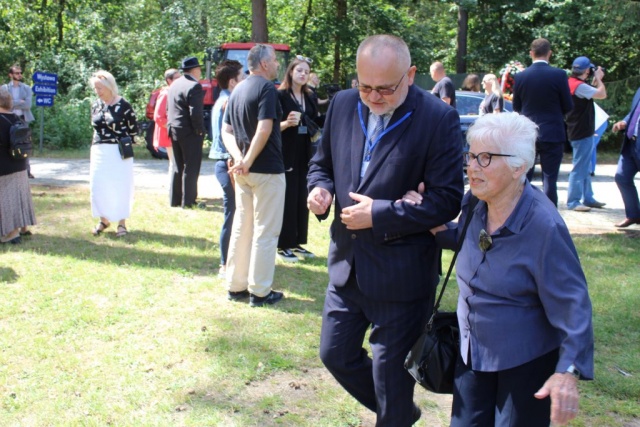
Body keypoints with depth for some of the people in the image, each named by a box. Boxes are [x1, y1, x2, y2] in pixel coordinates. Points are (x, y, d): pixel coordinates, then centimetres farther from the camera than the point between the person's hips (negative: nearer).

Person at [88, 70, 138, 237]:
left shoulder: (123, 105, -9)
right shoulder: (96, 106, 8)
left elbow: (134, 130, -3)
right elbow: (96, 130, 16)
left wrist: (120, 139, 1)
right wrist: (92, 152, 15)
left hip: (119, 153, -5)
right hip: (99, 152, 5)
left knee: (120, 187, 1)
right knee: (98, 186, 4)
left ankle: (122, 223, 14)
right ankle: (104, 219, 22)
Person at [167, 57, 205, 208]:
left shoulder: (174, 85, 11)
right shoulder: (194, 86, -16)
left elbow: (168, 109, 14)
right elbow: (195, 113, -22)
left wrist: (172, 126, 16)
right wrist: (200, 130, -12)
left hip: (174, 130, 8)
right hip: (189, 132, -8)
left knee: (179, 167, 16)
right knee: (191, 167, 0)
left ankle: (175, 199, 21)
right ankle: (188, 201, 2)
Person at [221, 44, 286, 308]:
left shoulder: (238, 90, 12)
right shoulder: (267, 87, -13)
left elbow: (227, 131, 7)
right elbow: (264, 129, -23)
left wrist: (238, 157, -6)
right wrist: (248, 161, -18)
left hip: (243, 171, 8)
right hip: (267, 170, -8)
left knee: (241, 227, 14)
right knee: (265, 231, 0)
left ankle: (236, 286, 20)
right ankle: (260, 291, 5)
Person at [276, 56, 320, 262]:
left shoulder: (309, 97, 12)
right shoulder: (280, 96, -6)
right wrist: (287, 123, -26)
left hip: (305, 155, 6)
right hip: (287, 155, -6)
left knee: (302, 200, 8)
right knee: (288, 200, -5)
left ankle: (297, 243, 18)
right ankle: (283, 246, 4)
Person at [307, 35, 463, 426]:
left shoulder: (438, 118, -16)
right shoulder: (343, 105, 0)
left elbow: (448, 200, -17)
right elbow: (323, 164, 14)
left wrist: (379, 215, -22)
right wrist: (320, 188, -9)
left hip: (401, 271, -6)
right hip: (347, 262, 6)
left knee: (390, 372, 7)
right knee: (335, 354, 18)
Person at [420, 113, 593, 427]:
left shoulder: (543, 225, -26)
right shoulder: (474, 203, -6)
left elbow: (572, 304, -25)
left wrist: (568, 371, -34)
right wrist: (430, 223, -4)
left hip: (526, 363, -6)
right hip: (473, 353, 6)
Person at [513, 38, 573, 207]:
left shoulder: (520, 76, -2)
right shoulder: (559, 75, -10)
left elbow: (516, 107, 7)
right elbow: (568, 106, -3)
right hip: (552, 134, -3)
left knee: (524, 179, 12)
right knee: (550, 180, 1)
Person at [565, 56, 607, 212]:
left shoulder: (572, 83, 12)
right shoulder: (579, 85, -20)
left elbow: (595, 93, 20)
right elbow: (602, 94, -20)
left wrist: (595, 81, 9)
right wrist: (599, 78, -6)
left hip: (581, 132, 11)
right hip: (582, 133, -11)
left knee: (584, 168, 16)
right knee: (579, 168, -7)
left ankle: (588, 199, 24)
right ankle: (573, 202, -3)